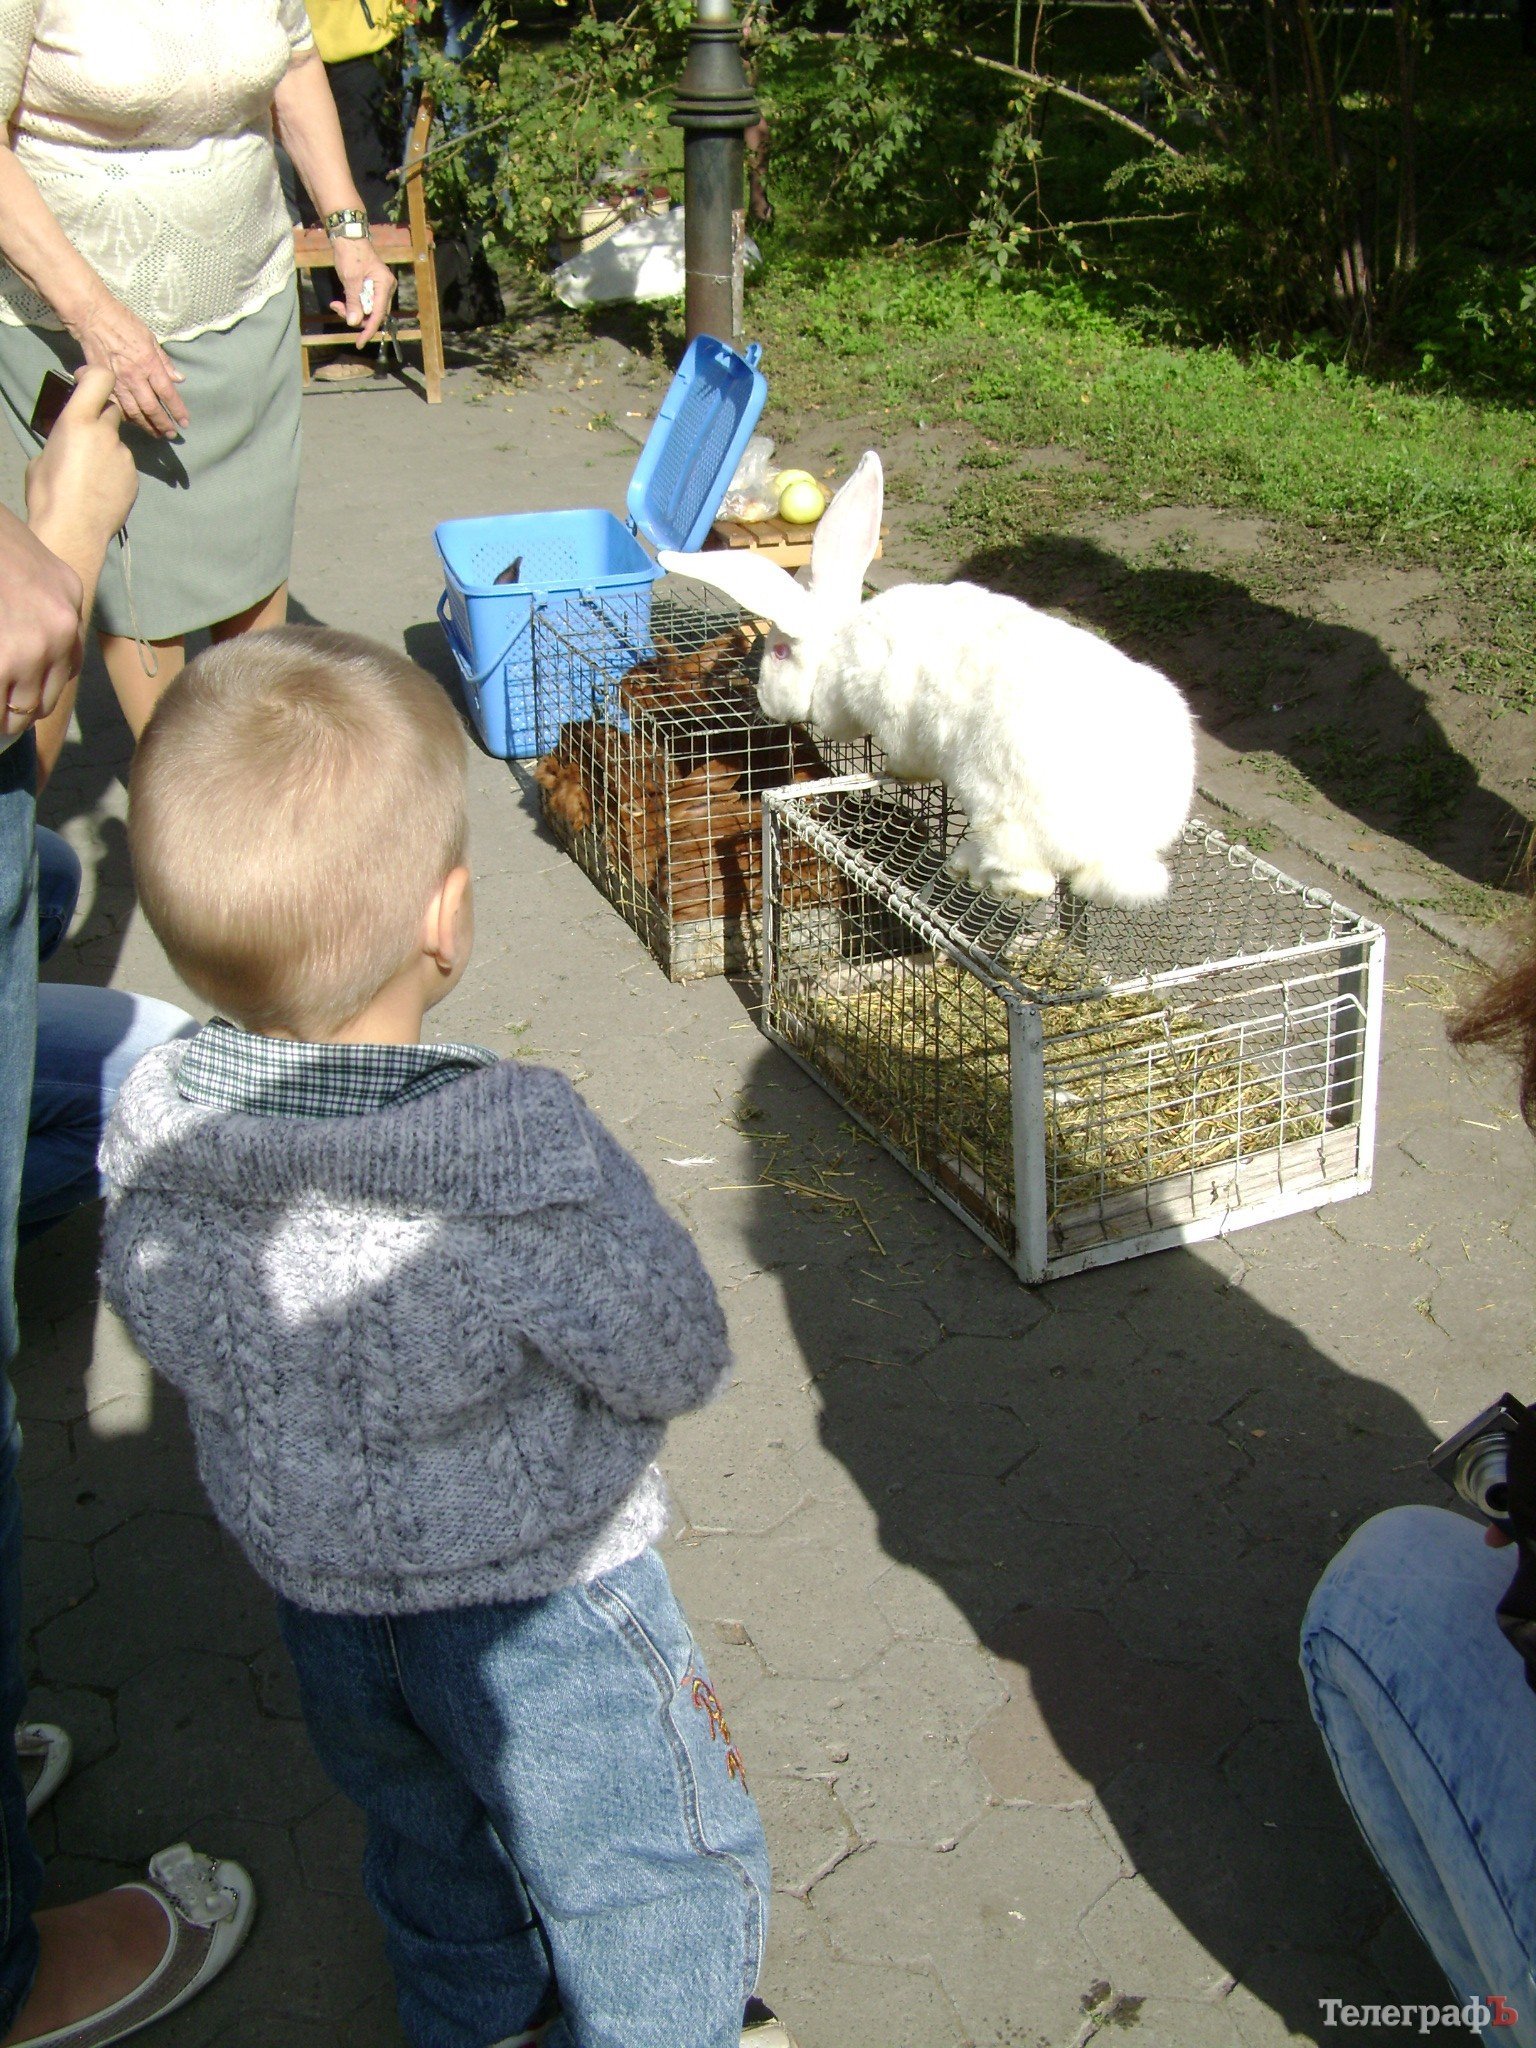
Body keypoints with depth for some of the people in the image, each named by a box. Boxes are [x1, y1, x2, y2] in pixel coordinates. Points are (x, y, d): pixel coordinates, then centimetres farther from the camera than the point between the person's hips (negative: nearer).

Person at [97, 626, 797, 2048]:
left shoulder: (154, 1131, -19)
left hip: (314, 1596, 7)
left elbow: (165, 1324, -1)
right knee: (652, 1865, 22)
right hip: (540, 1604, -6)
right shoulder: (522, 1158, -37)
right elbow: (677, 1361, -23)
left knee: (425, 1826, 34)